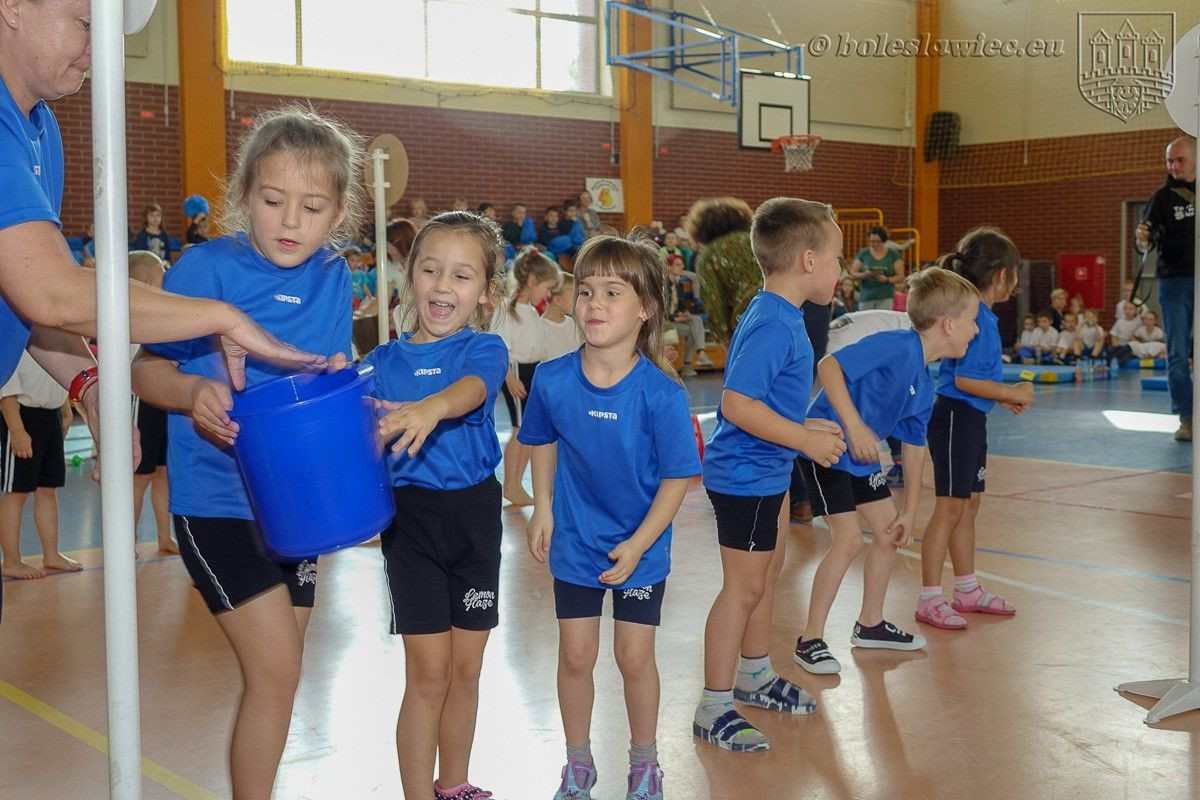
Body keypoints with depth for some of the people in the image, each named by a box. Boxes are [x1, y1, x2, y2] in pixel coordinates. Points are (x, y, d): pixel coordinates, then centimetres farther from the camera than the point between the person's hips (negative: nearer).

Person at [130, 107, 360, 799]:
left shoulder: (334, 279, 2)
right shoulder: (208, 267, -11)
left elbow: (334, 378, 7)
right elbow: (147, 370, -11)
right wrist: (193, 391, -31)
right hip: (217, 500, -5)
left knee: (278, 677, 16)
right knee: (277, 674, -9)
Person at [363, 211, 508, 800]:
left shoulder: (484, 349, -3)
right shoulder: (382, 362, 2)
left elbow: (473, 388, -28)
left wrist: (431, 408, -48)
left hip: (475, 513, 1)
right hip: (410, 514, -1)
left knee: (465, 670, 12)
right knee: (428, 673, -2)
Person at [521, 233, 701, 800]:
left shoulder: (660, 392, -23)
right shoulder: (552, 380, -14)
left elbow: (677, 477, -16)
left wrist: (637, 545, -19)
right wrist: (542, 510, 3)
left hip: (640, 546, -2)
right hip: (574, 542, 2)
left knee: (634, 657, 8)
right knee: (575, 654, 10)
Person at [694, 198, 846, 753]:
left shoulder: (780, 318, 8)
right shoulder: (772, 325, -24)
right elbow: (737, 404, -30)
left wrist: (803, 429, 11)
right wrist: (805, 441, -24)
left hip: (766, 472, 11)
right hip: (745, 475, -11)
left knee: (768, 573, 22)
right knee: (744, 586, -2)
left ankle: (754, 675, 40)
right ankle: (713, 709, 10)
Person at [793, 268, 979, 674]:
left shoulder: (924, 384, 6)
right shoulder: (897, 346, -22)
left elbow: (913, 447, 14)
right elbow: (829, 366, -32)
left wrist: (909, 512, 15)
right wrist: (855, 426, -36)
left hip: (862, 458, 10)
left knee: (889, 531, 14)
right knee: (849, 539, -13)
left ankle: (870, 624, 31)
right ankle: (810, 641, -1)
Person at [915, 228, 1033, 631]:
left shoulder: (981, 314, 11)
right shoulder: (976, 317, -18)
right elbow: (964, 379, -22)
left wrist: (1005, 396, 11)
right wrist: (1013, 394, -12)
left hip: (972, 419, 10)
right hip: (954, 418, -10)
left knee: (970, 504, 17)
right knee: (950, 507, -5)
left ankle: (968, 590, 28)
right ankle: (930, 599, 2)